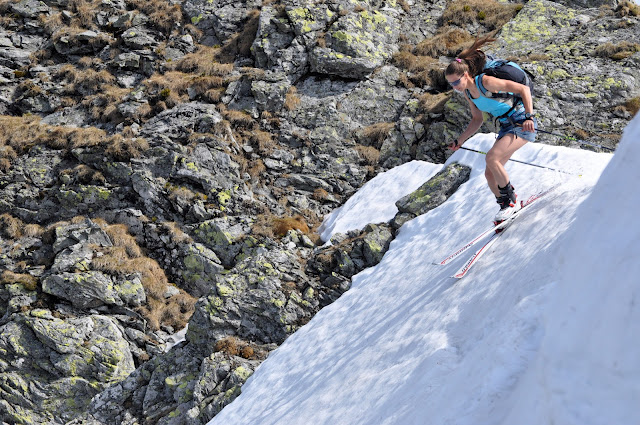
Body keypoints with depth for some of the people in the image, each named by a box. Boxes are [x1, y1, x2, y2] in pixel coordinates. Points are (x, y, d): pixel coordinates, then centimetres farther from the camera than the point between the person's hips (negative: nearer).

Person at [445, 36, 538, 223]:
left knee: (491, 157, -25)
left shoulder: (486, 82, -22)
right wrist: (459, 141, 10)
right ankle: (506, 206, 17)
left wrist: (529, 117, -30)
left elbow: (523, 89, -21)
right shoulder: (468, 92, 2)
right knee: (489, 174, 1)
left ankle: (511, 199, -9)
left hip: (523, 124, -8)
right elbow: (477, 120, 16)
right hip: (506, 127, 8)